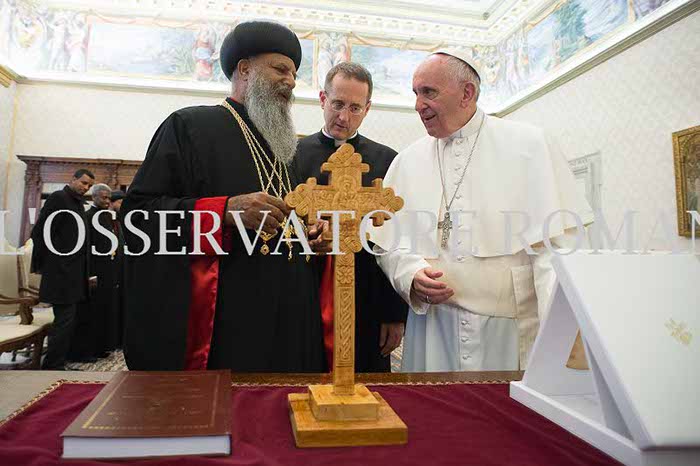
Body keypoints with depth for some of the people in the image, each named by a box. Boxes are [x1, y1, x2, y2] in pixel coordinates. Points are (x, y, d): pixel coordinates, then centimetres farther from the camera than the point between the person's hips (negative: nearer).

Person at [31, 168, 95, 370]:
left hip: (74, 274, 9)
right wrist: (41, 265, -9)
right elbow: (39, 232, -12)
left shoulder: (78, 203, 17)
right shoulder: (58, 198, -7)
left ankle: (56, 364, 23)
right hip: (61, 272, -9)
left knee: (66, 320, 13)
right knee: (65, 320, -8)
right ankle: (53, 366, 0)